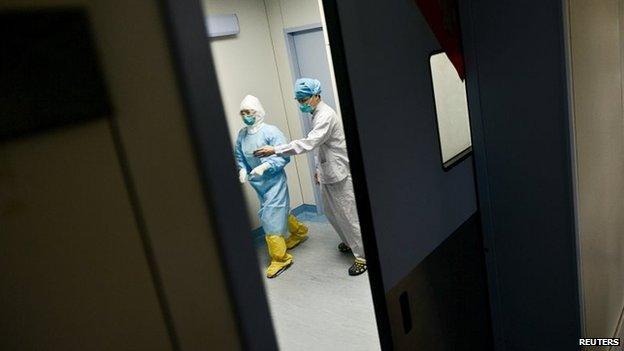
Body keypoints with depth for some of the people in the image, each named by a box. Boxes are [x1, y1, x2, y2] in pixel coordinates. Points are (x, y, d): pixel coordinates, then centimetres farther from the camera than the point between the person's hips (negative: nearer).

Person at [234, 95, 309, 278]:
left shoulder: (271, 131, -17)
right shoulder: (242, 134, 0)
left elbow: (284, 156, -19)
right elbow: (239, 157, 11)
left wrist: (265, 166, -29)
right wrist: (242, 170, -8)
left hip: (274, 182, -7)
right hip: (258, 184, 7)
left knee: (271, 217, -7)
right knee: (280, 212, 22)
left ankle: (280, 258, 6)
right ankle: (299, 232, 48)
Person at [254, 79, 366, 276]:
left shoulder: (326, 116, -21)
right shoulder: (316, 115, 10)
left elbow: (308, 144, -32)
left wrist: (275, 150, -32)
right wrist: (319, 168, 21)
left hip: (339, 174, -9)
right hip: (327, 174, 9)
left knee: (348, 214, -2)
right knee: (331, 212, 18)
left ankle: (362, 256, 9)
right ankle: (350, 242, 38)